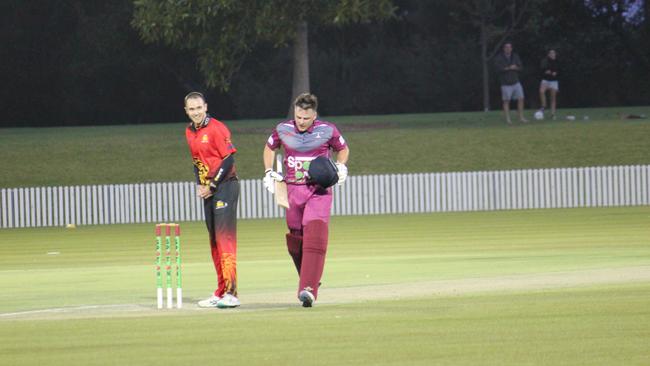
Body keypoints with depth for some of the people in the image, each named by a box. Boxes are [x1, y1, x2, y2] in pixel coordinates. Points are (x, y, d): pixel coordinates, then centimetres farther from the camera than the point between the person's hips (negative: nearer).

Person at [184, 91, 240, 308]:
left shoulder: (216, 129, -12)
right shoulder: (189, 132, 13)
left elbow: (229, 159, -15)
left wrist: (212, 186, -14)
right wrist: (200, 185, 7)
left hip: (225, 186, -8)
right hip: (208, 190, 8)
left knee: (225, 237, -15)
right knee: (214, 240, 11)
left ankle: (231, 293, -20)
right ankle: (221, 292, 17)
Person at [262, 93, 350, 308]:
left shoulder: (327, 130, -3)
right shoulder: (283, 129, 2)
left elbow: (343, 148, 16)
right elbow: (270, 147, 21)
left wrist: (341, 167, -2)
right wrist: (269, 172, 9)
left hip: (319, 191, -3)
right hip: (292, 190, 3)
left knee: (315, 235, -19)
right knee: (294, 240, 6)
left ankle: (308, 290, -27)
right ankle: (309, 280, 29)